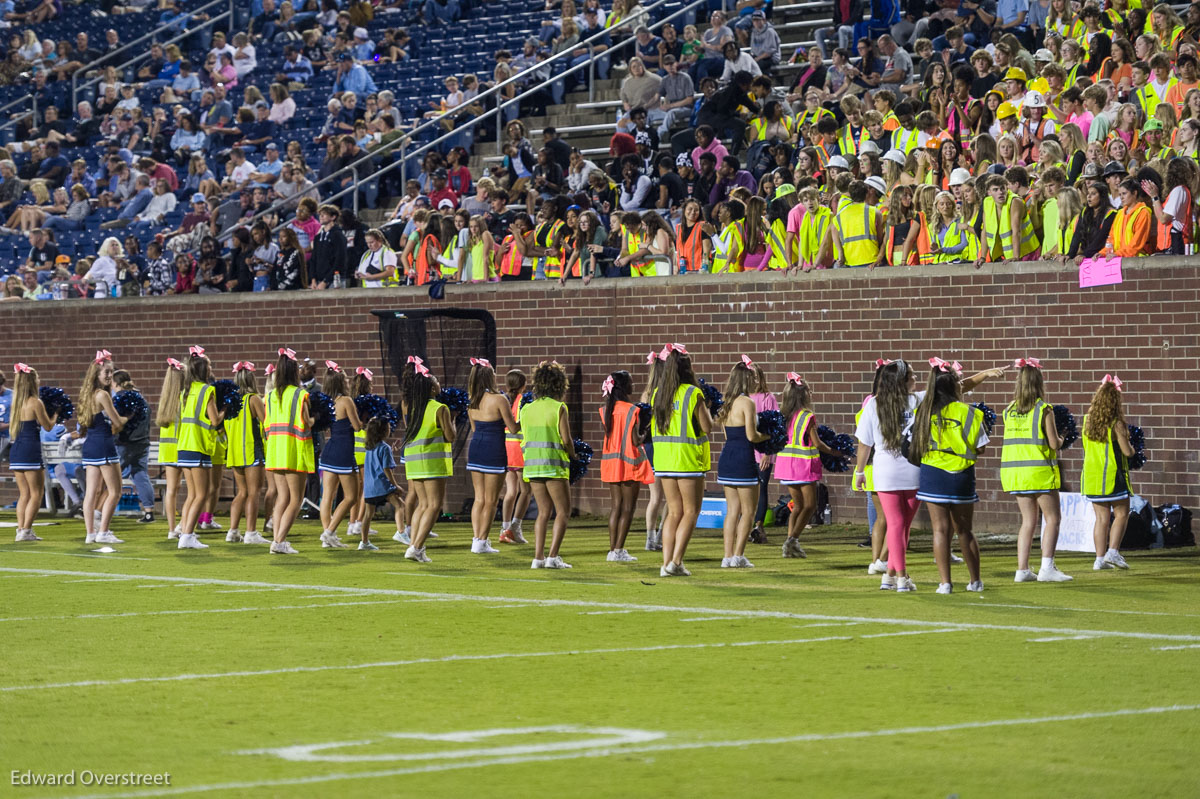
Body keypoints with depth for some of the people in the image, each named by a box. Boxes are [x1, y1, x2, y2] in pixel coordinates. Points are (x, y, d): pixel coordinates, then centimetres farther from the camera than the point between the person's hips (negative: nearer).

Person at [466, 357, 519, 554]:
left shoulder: (472, 401, 5)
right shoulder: (499, 399, -14)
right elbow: (513, 429, -9)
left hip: (475, 449, 6)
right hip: (494, 452, -6)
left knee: (479, 498, 12)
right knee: (490, 500, 3)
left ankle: (476, 539, 7)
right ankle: (481, 542, 3)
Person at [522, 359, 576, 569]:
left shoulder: (527, 409, 8)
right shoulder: (558, 408, -8)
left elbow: (523, 439, 8)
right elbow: (566, 439, -10)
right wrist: (572, 455, 8)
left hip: (532, 465, 6)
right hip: (553, 465, -6)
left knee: (544, 511, 12)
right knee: (563, 511, 2)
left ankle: (538, 556, 4)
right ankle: (553, 556, -8)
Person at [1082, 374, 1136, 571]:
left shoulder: (1087, 421, 1)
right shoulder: (1116, 424, -14)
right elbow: (1127, 452, -13)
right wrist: (1132, 449, 10)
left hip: (1092, 473, 5)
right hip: (1112, 474, -5)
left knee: (1102, 517, 9)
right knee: (1121, 514, 7)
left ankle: (1100, 558, 6)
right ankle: (1113, 551, -7)